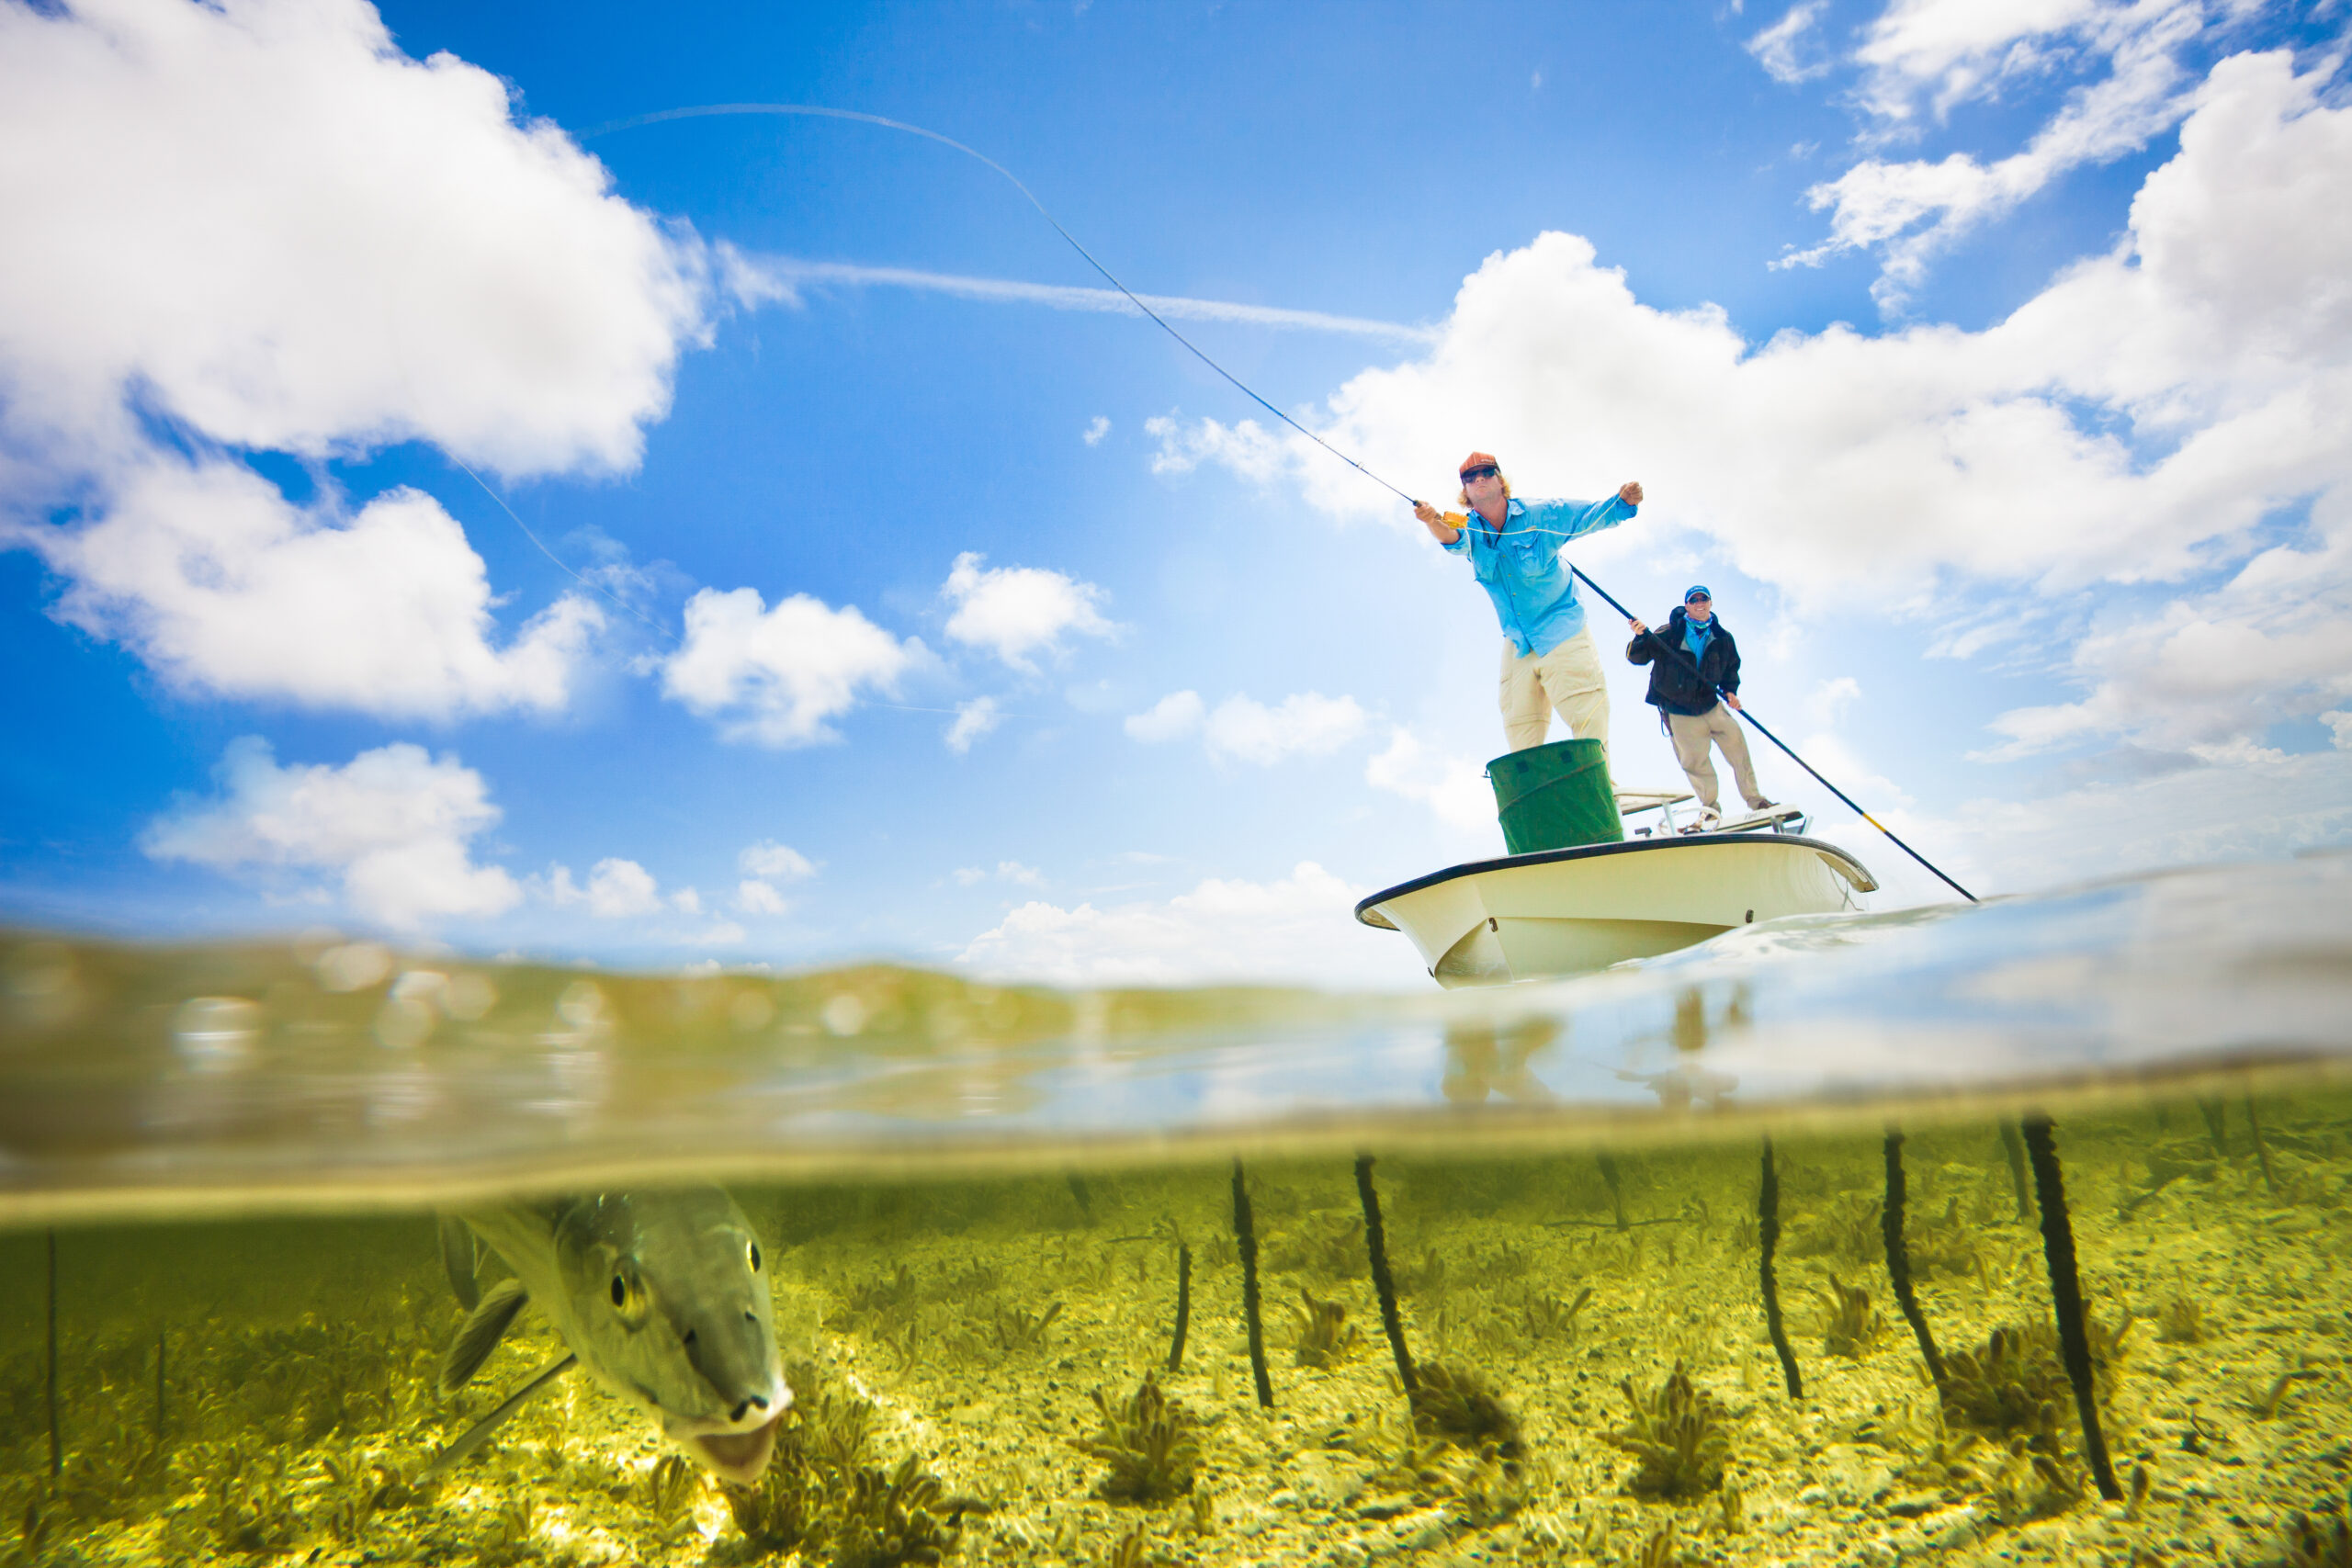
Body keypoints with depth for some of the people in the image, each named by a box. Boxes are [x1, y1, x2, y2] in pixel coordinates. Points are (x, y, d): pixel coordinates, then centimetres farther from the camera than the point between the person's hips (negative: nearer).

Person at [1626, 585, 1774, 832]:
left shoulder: (1722, 638, 2)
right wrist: (1641, 637, -32)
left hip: (1712, 706, 3)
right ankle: (1710, 808, 17)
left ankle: (1755, 800, 20)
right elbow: (1637, 657, -12)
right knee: (1695, 762, -3)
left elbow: (1731, 667, 18)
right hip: (1680, 714, -3)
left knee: (1739, 750, 2)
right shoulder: (1669, 633, -9)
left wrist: (1730, 690, 0)